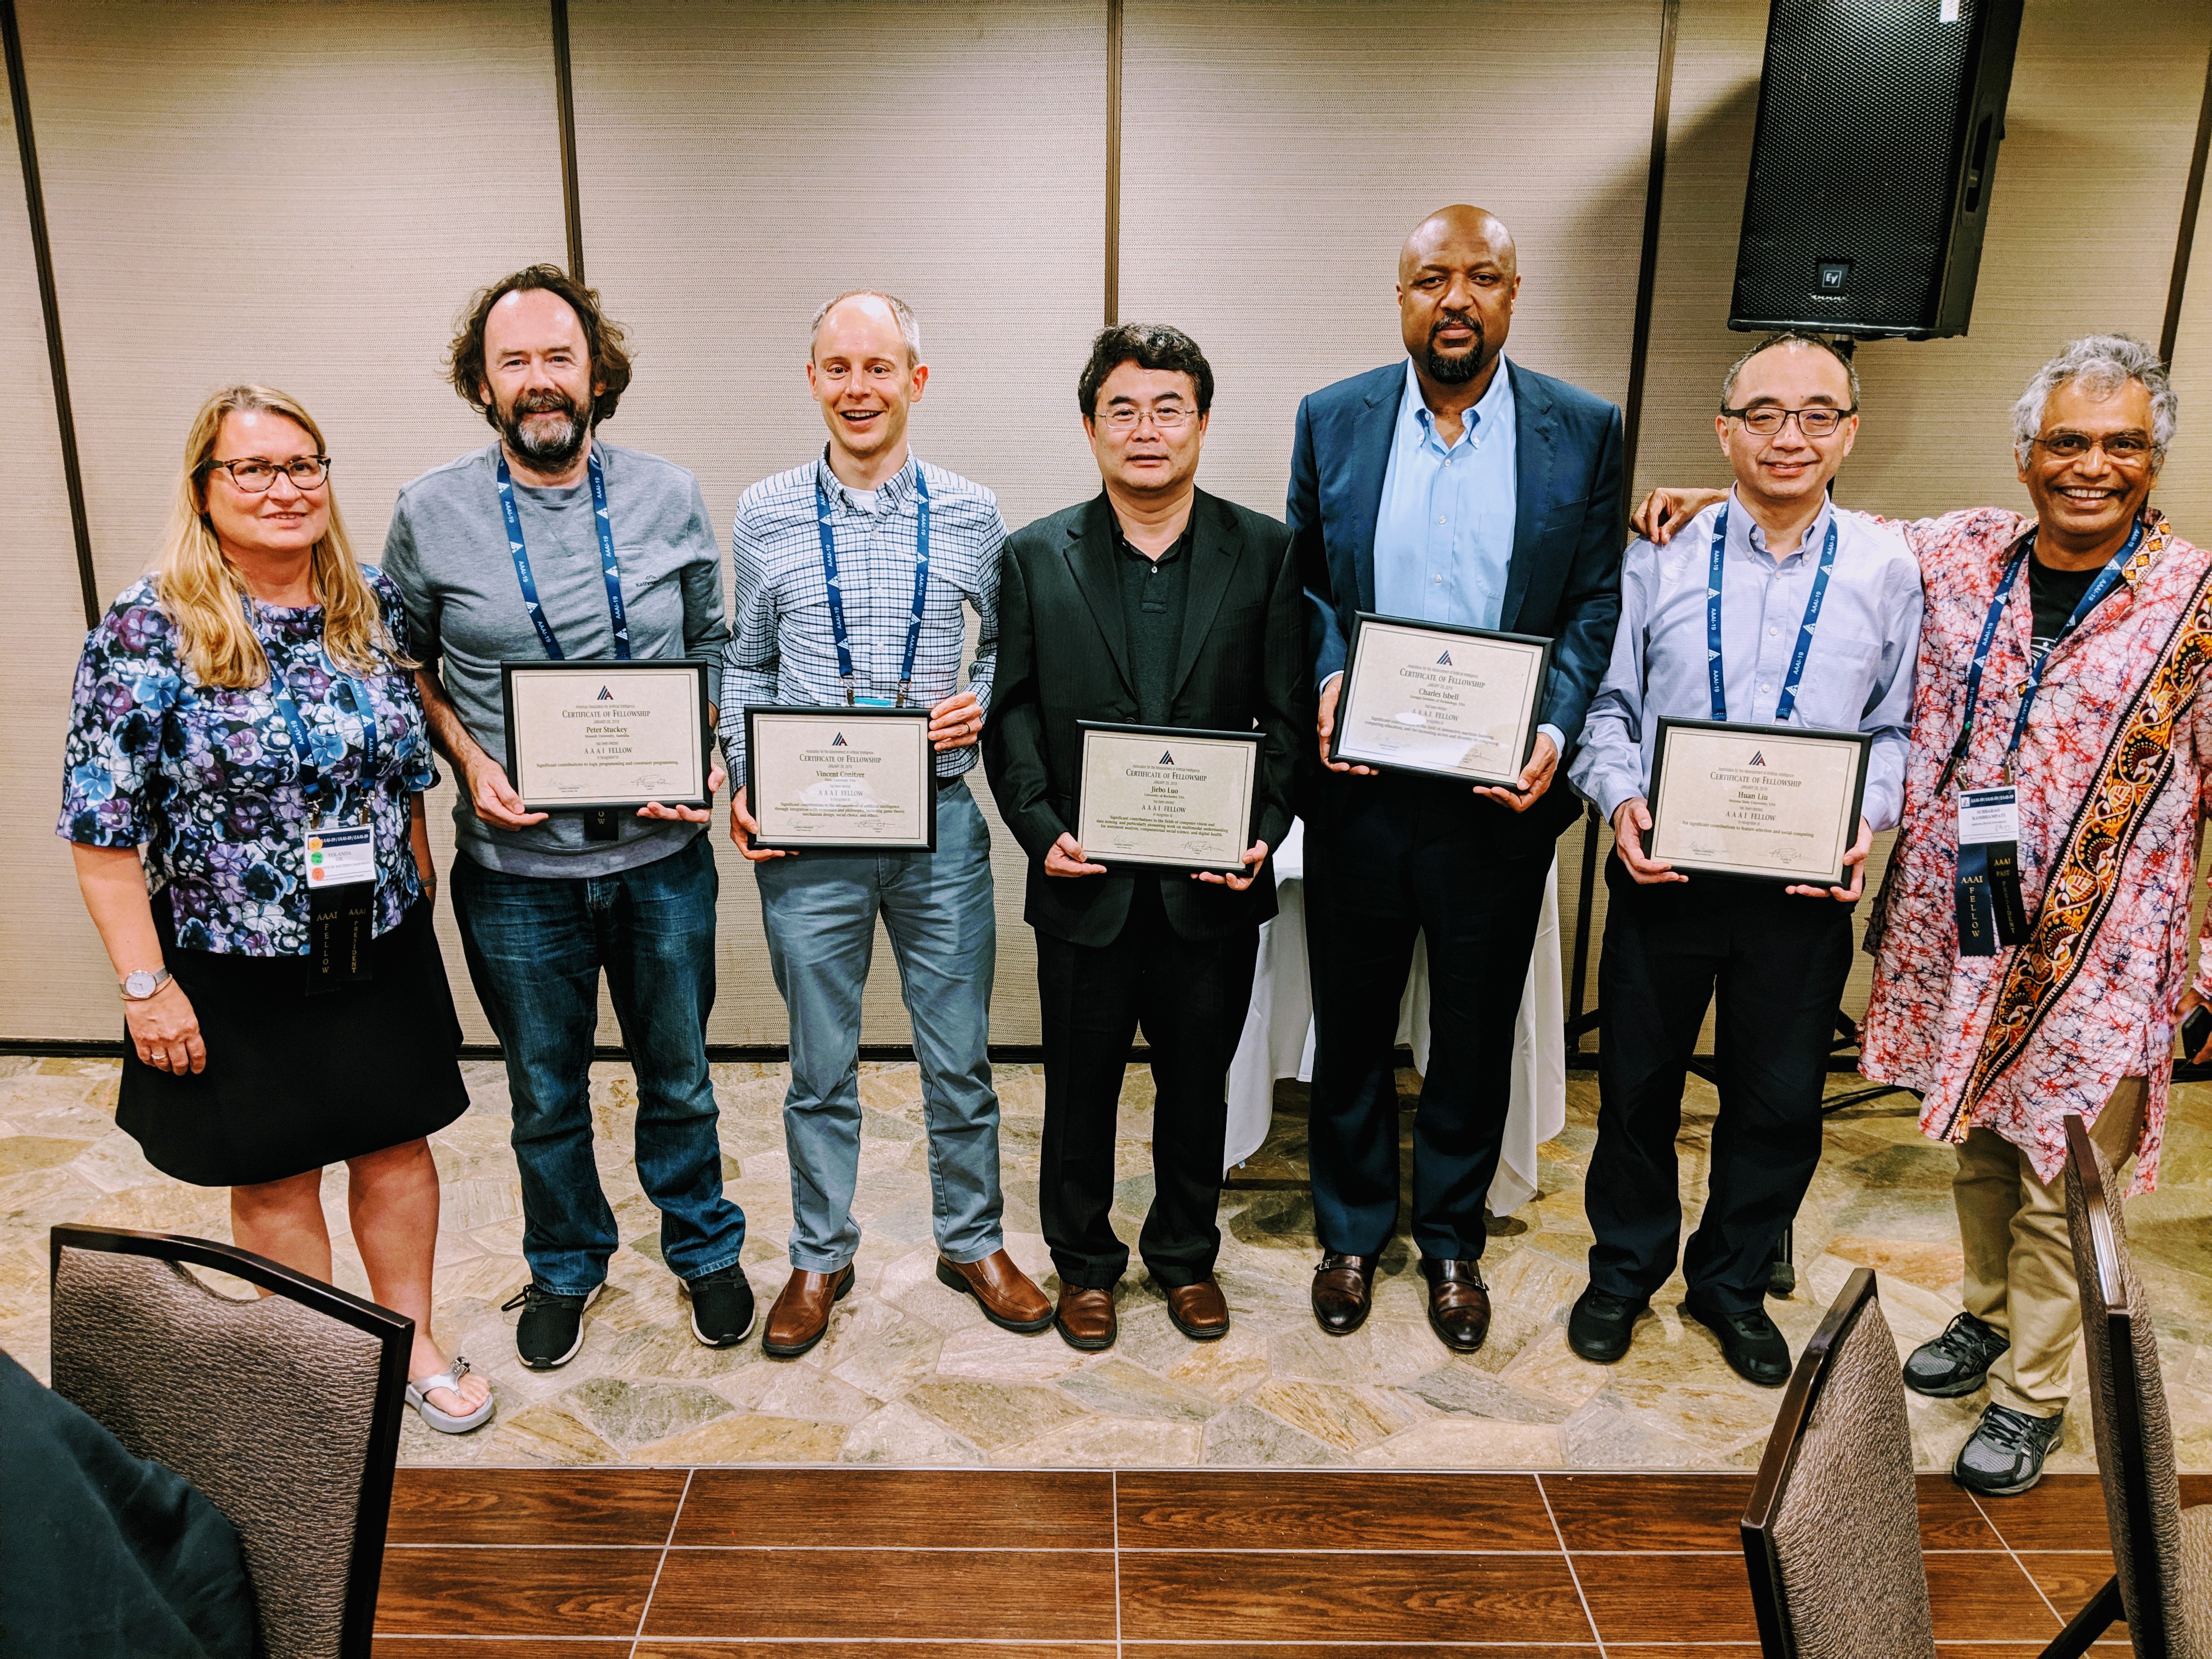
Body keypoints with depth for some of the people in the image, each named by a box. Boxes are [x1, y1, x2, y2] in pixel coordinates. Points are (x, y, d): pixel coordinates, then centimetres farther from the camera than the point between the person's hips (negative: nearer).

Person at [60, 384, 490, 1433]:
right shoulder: (145, 632, -13)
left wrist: (417, 888, 10)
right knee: (274, 1180, 13)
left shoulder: (374, 605, 0)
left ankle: (413, 1341, 35)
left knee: (397, 1148, 15)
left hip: (383, 951, 3)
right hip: (238, 970, -3)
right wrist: (146, 984, -13)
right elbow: (102, 829, -12)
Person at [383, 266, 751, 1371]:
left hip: (660, 855, 1)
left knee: (679, 1074, 17)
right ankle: (565, 1265, 42)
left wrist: (702, 760, -8)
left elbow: (713, 648, 8)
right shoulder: (432, 513, -4)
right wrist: (470, 763, -9)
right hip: (517, 866, 0)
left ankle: (704, 1249, 41)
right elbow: (406, 663, 7)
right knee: (545, 1093, 17)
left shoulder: (668, 498, -2)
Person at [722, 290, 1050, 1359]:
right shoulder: (764, 516, 3)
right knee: (820, 1064, 12)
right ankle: (820, 1256, 32)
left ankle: (972, 1241, 32)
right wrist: (742, 783, -2)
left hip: (939, 825, 0)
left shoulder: (970, 514, 2)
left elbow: (1009, 645, 12)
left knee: (960, 1057, 11)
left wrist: (983, 704, -9)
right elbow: (745, 666, 10)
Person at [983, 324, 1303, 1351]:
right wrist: (1042, 832, -12)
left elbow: (1287, 717, 0)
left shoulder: (1264, 553, 0)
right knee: (1081, 1085, 14)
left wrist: (1262, 835, -13)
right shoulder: (1036, 557, 1)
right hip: (1085, 882, 0)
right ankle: (1084, 1260, 36)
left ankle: (1186, 1254, 39)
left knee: (1198, 1082, 16)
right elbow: (1012, 717, 1)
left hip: (1214, 884, 1)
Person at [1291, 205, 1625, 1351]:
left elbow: (1595, 602, 1)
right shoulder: (1333, 420, 2)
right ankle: (1352, 1229, 36)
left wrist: (1555, 728, -13)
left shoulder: (1583, 431, -1)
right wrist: (1325, 678, -11)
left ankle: (1451, 1239, 36)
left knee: (1476, 1034, 14)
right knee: (1351, 1023, 14)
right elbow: (1301, 577, 7)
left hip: (1500, 792, 0)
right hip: (1361, 784, 1)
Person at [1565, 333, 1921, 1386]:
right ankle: (1623, 1269, 37)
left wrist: (1865, 823, -12)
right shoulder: (1661, 554, -2)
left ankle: (1732, 1283, 38)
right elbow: (1608, 703, 3)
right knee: (1637, 1083, 13)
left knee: (1781, 1101, 13)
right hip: (1663, 870, 0)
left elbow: (1899, 730, 5)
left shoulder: (1886, 569, 0)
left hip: (1807, 886, 1)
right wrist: (1620, 798, -14)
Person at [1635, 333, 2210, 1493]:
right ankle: (1989, 1317, 44)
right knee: (1976, 1145, 21)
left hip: (2097, 957, -3)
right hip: (1961, 928, 4)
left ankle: (2033, 1393, 28)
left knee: (2058, 1180, 8)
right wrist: (1713, 503, 4)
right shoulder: (1962, 552, -1)